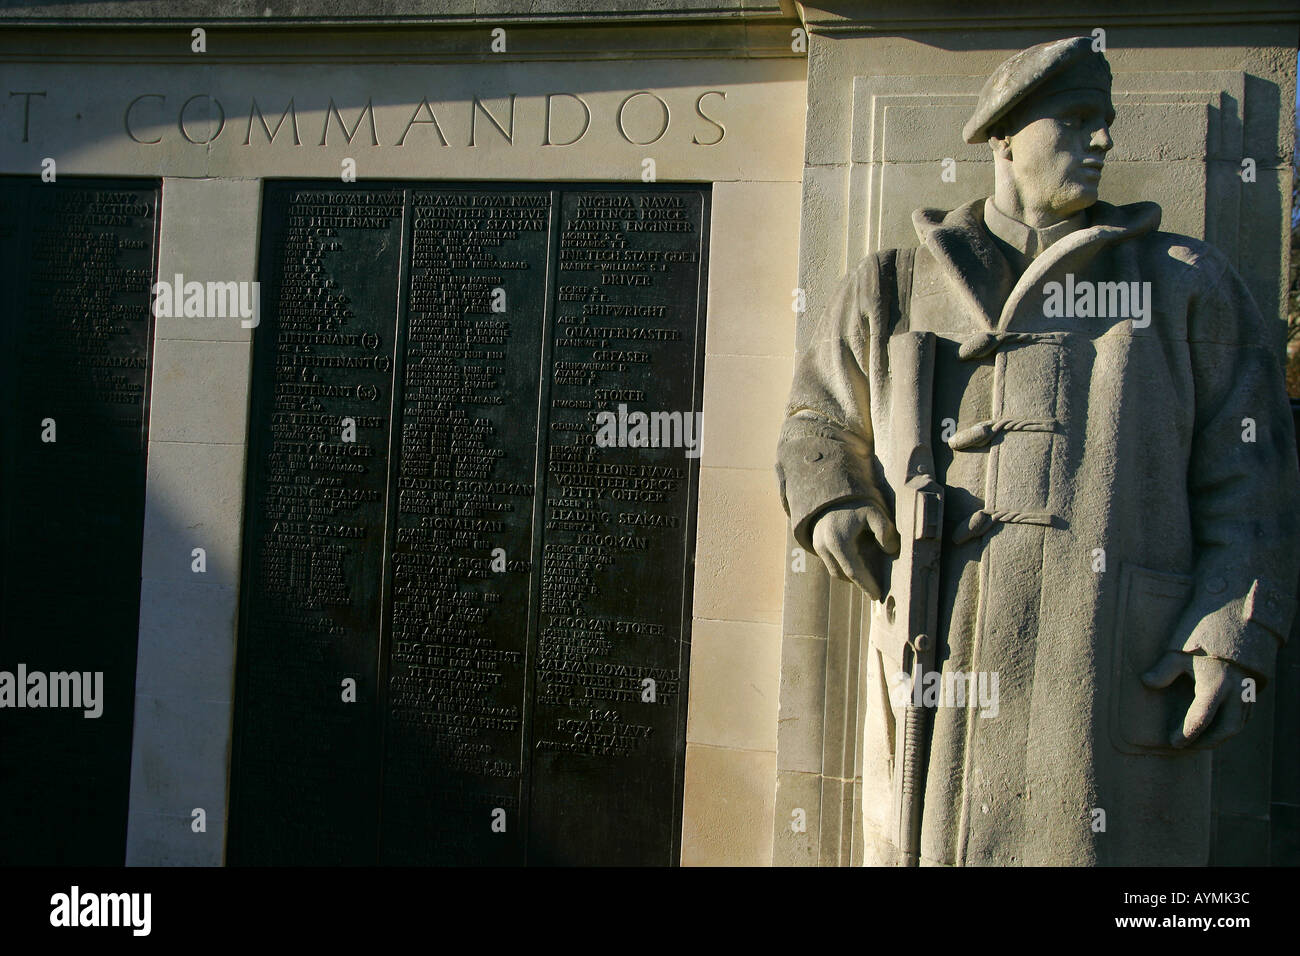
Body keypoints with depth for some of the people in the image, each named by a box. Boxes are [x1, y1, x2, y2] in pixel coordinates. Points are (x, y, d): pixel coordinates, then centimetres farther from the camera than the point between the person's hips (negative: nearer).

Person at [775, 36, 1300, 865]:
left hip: (1116, 678, -1)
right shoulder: (894, 288, 16)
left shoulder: (1189, 283, 14)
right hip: (939, 669, 1)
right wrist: (829, 505, 6)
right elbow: (819, 419, 28)